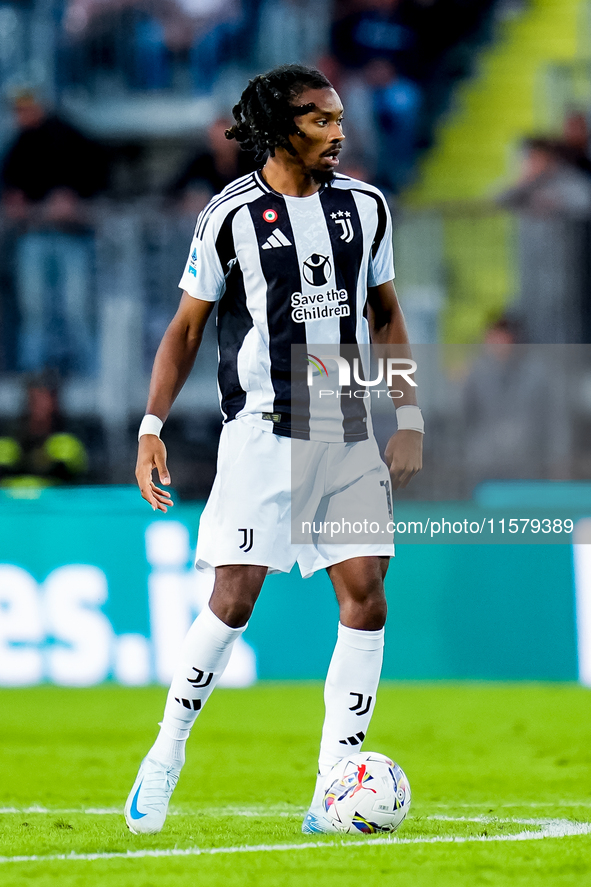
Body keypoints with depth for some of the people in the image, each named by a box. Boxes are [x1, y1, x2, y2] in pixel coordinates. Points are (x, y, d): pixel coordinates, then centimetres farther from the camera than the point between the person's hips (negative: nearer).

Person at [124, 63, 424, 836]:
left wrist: (409, 417, 9)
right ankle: (168, 751, 11)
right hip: (262, 432, -4)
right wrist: (152, 427, -5)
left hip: (349, 436, 4)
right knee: (234, 600, -11)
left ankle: (332, 797, -2)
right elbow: (187, 327, 3)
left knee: (366, 599, -6)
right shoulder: (232, 215, -4)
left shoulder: (364, 206, 7)